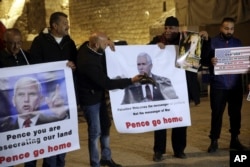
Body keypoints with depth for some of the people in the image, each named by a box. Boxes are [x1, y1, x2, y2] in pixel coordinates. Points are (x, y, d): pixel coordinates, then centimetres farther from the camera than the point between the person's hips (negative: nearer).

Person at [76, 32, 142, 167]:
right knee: (95, 132, 1)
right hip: (90, 98, -10)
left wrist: (108, 43, -5)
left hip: (98, 95, 10)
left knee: (105, 125, 18)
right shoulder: (88, 62, -34)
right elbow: (107, 83, -28)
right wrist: (131, 80, -23)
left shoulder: (87, 46, -9)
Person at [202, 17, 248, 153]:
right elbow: (204, 60, -4)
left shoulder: (238, 43, 12)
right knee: (216, 113, 0)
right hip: (218, 85, -3)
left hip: (236, 85, 4)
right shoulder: (212, 42, 0)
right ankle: (214, 141, 9)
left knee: (235, 113, 9)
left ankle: (235, 140, 22)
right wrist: (210, 61, -25)